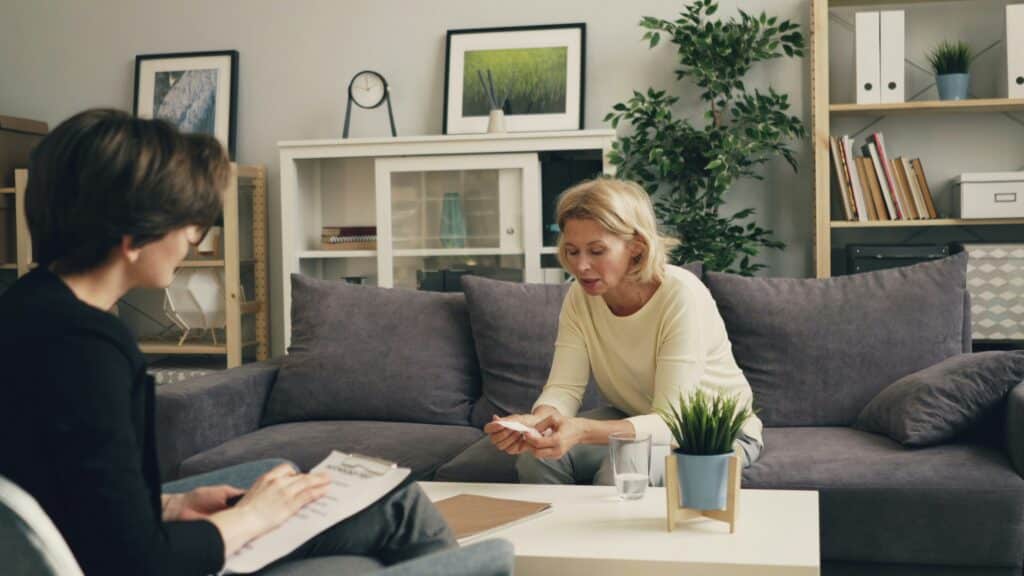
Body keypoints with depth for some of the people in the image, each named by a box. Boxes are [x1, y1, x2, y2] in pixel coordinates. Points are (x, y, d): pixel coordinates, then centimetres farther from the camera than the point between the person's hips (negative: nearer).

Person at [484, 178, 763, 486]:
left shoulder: (682, 296, -29)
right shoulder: (581, 295, -11)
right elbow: (564, 388, -16)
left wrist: (583, 431, -49)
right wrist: (536, 422, -41)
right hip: (633, 419, 5)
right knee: (536, 455, -20)